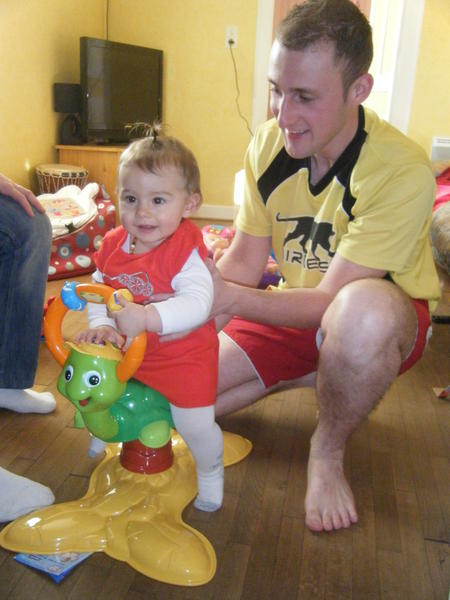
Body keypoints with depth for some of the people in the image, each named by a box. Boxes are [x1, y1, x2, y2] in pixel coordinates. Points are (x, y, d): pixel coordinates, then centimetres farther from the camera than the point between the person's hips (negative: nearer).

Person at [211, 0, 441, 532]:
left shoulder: (402, 173, -28)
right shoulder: (268, 144, -9)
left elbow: (330, 299, -27)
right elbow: (243, 261, -6)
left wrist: (233, 299, -38)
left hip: (387, 320, -5)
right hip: (295, 310, 6)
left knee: (361, 310, -44)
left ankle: (328, 451, -12)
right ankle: (315, 374, 14)